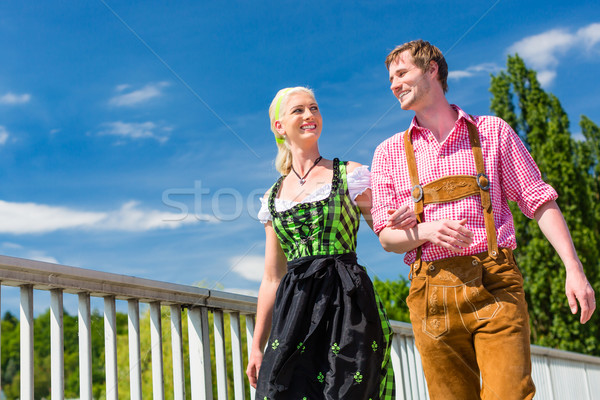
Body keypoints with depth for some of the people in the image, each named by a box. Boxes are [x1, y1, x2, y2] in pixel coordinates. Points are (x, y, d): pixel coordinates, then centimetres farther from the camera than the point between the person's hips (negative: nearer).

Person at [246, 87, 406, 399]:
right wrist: (256, 347, 13)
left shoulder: (349, 175, 6)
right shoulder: (275, 196, 14)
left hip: (347, 303, -3)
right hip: (295, 310, 3)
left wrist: (407, 222, -19)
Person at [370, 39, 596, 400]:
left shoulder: (493, 132, 10)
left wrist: (574, 269, -3)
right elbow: (387, 235, 8)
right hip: (432, 294, 2)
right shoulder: (390, 153, 13)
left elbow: (540, 201, 8)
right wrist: (427, 231, -14)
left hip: (495, 285, -1)